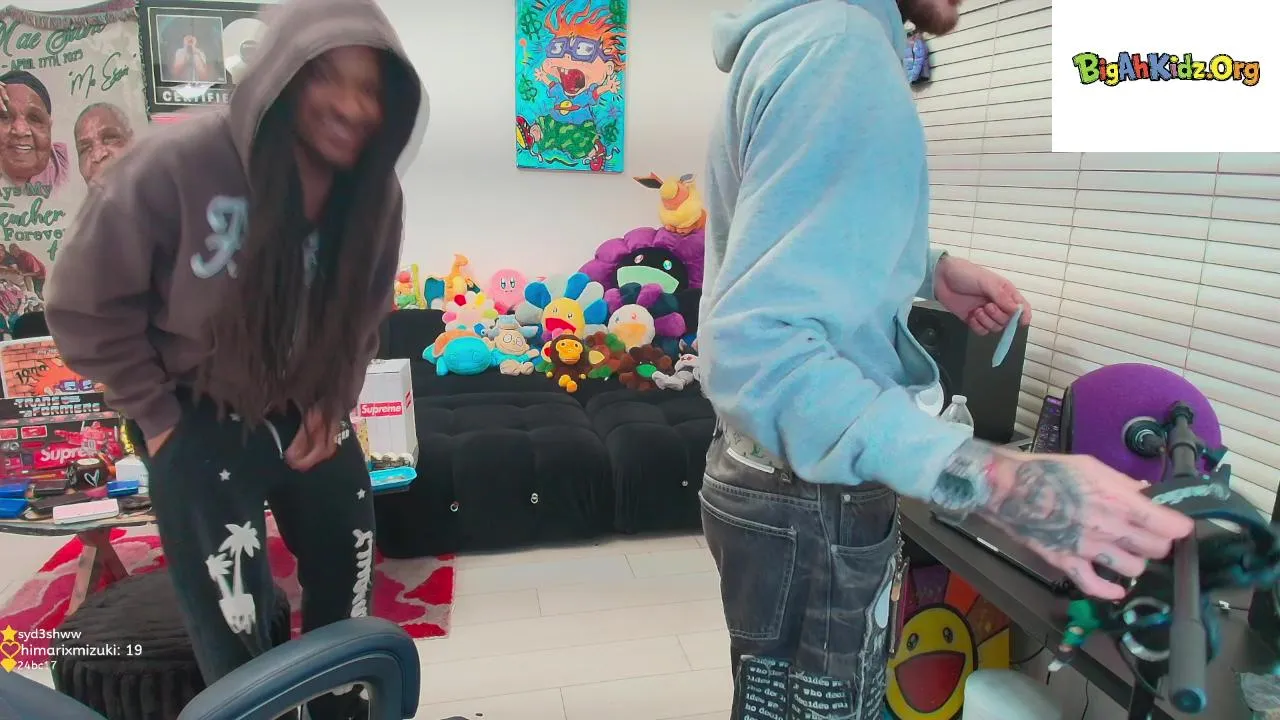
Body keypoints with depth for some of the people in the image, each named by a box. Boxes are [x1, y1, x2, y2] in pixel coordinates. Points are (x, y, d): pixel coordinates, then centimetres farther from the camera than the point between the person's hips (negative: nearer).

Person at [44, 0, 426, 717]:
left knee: (347, 588, 17)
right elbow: (86, 303, -12)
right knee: (237, 635, 3)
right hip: (200, 423, -4)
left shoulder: (376, 193, -11)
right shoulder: (176, 164, -24)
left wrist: (334, 403, -4)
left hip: (311, 414, 4)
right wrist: (158, 415, -10)